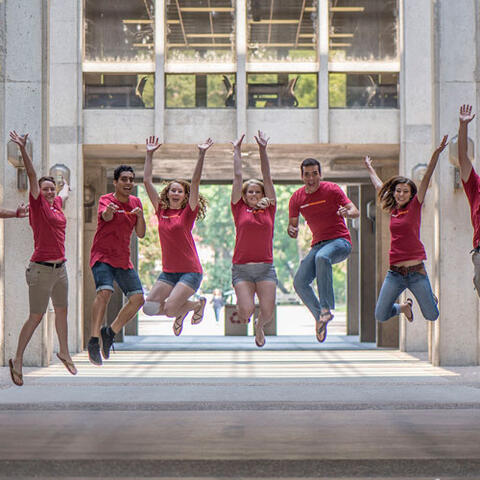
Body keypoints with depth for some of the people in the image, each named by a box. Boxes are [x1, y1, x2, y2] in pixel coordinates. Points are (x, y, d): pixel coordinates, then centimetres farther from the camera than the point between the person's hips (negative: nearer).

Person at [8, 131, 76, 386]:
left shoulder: (57, 204, 10)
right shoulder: (38, 205, -8)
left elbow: (65, 194, 34)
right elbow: (32, 175, -19)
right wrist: (23, 148, -30)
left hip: (60, 268, 7)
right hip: (41, 269, -7)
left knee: (62, 311, 19)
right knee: (36, 317, -3)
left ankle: (64, 352, 37)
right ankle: (17, 360, 9)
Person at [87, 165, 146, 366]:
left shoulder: (135, 202, 10)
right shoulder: (106, 199, -8)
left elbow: (141, 234, 9)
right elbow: (106, 216, -32)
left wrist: (140, 216, -11)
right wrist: (108, 211, -57)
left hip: (123, 259, 6)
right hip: (102, 256, -6)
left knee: (138, 298, -3)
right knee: (104, 291, -27)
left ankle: (110, 332, 15)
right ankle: (93, 341, -24)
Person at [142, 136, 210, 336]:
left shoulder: (188, 213, -3)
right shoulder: (161, 211, 7)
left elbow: (195, 182, -12)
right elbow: (147, 182, 6)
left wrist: (201, 155, -19)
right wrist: (149, 154, 3)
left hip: (190, 271, -5)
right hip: (168, 272, 5)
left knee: (170, 310, -18)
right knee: (149, 308, -7)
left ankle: (198, 304, 13)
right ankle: (181, 309, 22)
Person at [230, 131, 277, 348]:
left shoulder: (269, 210, 9)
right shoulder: (239, 209, 6)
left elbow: (267, 177, 8)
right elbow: (237, 176, 9)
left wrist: (263, 149, 5)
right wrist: (237, 150, 13)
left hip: (266, 267, 1)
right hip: (242, 268, -1)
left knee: (268, 312, -5)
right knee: (246, 310, -14)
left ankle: (259, 327, 30)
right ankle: (239, 310, 23)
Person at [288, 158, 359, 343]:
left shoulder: (332, 189, -5)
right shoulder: (297, 198, 5)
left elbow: (355, 211, -7)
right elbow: (292, 224, 12)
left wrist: (347, 212, -32)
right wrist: (292, 230, -13)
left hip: (340, 241, -5)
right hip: (318, 244, 5)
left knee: (322, 257, -39)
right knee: (299, 282, -13)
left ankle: (326, 308, -34)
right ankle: (319, 317, 6)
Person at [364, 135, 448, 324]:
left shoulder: (415, 206, 1)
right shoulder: (392, 210, 11)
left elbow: (426, 179, -8)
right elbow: (379, 187, 28)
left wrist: (436, 154, -16)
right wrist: (370, 168, 41)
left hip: (416, 271, -3)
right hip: (395, 273, 4)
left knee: (431, 316, 2)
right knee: (380, 316, -2)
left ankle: (432, 298, 38)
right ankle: (404, 306, 30)